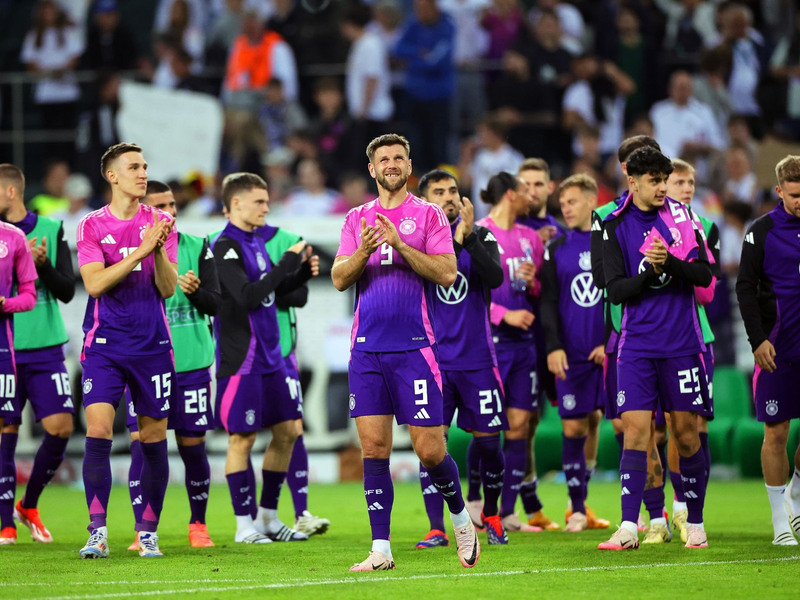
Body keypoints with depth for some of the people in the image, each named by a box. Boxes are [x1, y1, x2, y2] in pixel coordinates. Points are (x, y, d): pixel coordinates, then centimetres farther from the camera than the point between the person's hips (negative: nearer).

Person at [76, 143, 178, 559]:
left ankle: (148, 532, 13)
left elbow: (168, 289, 1)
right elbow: (94, 283, -11)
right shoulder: (92, 226, 2)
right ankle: (98, 532, -14)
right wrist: (140, 250, -18)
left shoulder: (160, 224, 6)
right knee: (97, 432, -14)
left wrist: (159, 251, -17)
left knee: (153, 439, 3)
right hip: (104, 345, -2)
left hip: (152, 345, 2)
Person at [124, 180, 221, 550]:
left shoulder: (198, 248, 3)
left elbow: (215, 304, -2)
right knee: (142, 446, -9)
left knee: (192, 447, 4)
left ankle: (198, 525, 22)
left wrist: (196, 291, -22)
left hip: (191, 364, 1)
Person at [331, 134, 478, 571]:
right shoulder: (357, 219, 13)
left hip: (414, 348, -3)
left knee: (429, 450, -4)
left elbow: (447, 273, -8)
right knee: (374, 447, -2)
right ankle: (380, 549, 1)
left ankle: (461, 518, 22)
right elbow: (339, 279, 6)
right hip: (367, 349, 3)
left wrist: (400, 244, -17)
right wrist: (363, 251, -14)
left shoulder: (428, 215, 4)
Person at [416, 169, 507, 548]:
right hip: (435, 358, -1)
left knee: (488, 441, 5)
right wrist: (454, 240, -23)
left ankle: (490, 514, 29)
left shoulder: (481, 236, 3)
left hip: (477, 359, 1)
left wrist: (469, 238, -23)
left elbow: (495, 278, -13)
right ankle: (436, 528, -3)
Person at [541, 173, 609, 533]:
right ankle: (577, 509, 7)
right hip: (572, 354, 2)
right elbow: (548, 302, 8)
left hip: (612, 352, -1)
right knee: (575, 428, -2)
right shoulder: (556, 249, 10)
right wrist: (554, 347, -4)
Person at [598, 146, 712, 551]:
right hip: (637, 345, -1)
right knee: (634, 429, -9)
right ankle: (629, 528, -12)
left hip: (682, 344, 1)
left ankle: (695, 524, 15)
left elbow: (704, 274, -1)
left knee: (686, 432, 4)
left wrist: (669, 263, -18)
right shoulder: (615, 226, 1)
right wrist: (649, 271, -19)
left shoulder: (681, 216, 3)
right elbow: (615, 290, -3)